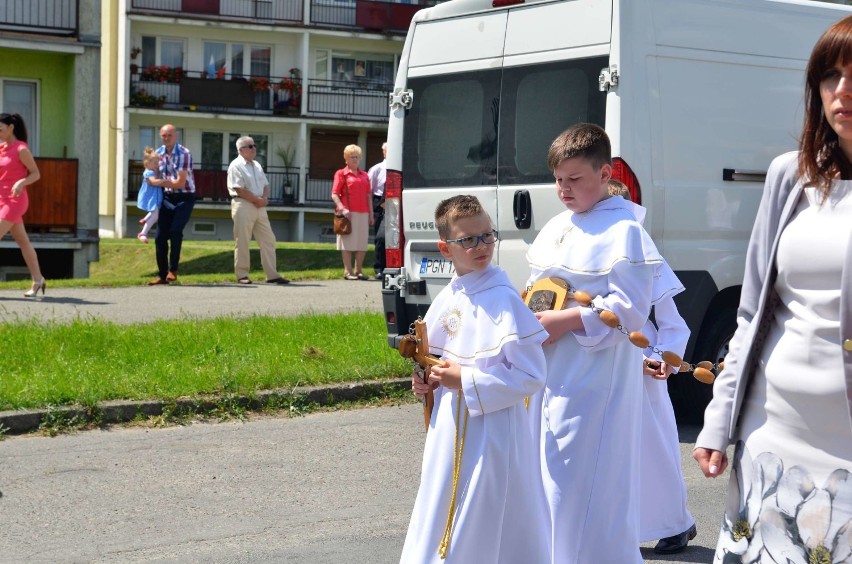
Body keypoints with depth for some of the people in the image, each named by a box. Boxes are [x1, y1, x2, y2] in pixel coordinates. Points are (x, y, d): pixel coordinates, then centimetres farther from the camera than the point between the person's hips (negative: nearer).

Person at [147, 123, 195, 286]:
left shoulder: (184, 154, -13)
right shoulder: (158, 154, 5)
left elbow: (180, 183, -17)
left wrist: (158, 182, -15)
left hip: (184, 198, -5)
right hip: (167, 198, 5)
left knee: (175, 231, -23)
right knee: (160, 236, 0)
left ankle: (173, 269, -8)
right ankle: (162, 275, 9)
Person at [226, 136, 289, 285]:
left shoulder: (257, 166, 18)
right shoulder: (236, 166, -7)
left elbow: (265, 185, 19)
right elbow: (239, 189, -16)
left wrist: (265, 198, -2)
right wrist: (257, 200, -14)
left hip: (259, 206, 8)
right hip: (243, 205, -8)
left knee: (268, 241, 6)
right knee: (242, 242, -4)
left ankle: (272, 275, 9)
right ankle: (242, 275, 2)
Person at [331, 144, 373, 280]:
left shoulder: (364, 175, 19)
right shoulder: (341, 174, 3)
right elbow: (334, 195, -4)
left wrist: (371, 214, 12)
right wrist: (343, 209, -18)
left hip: (363, 213, 5)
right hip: (349, 213, -5)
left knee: (362, 243, 6)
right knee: (348, 243, -3)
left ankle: (358, 271, 15)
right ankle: (348, 271, 1)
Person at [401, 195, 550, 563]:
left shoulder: (503, 299, -16)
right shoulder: (447, 299, 6)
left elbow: (531, 376, -18)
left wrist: (466, 381, -19)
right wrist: (431, 380, 1)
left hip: (492, 430, -8)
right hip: (450, 427, 8)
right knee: (440, 527, 19)